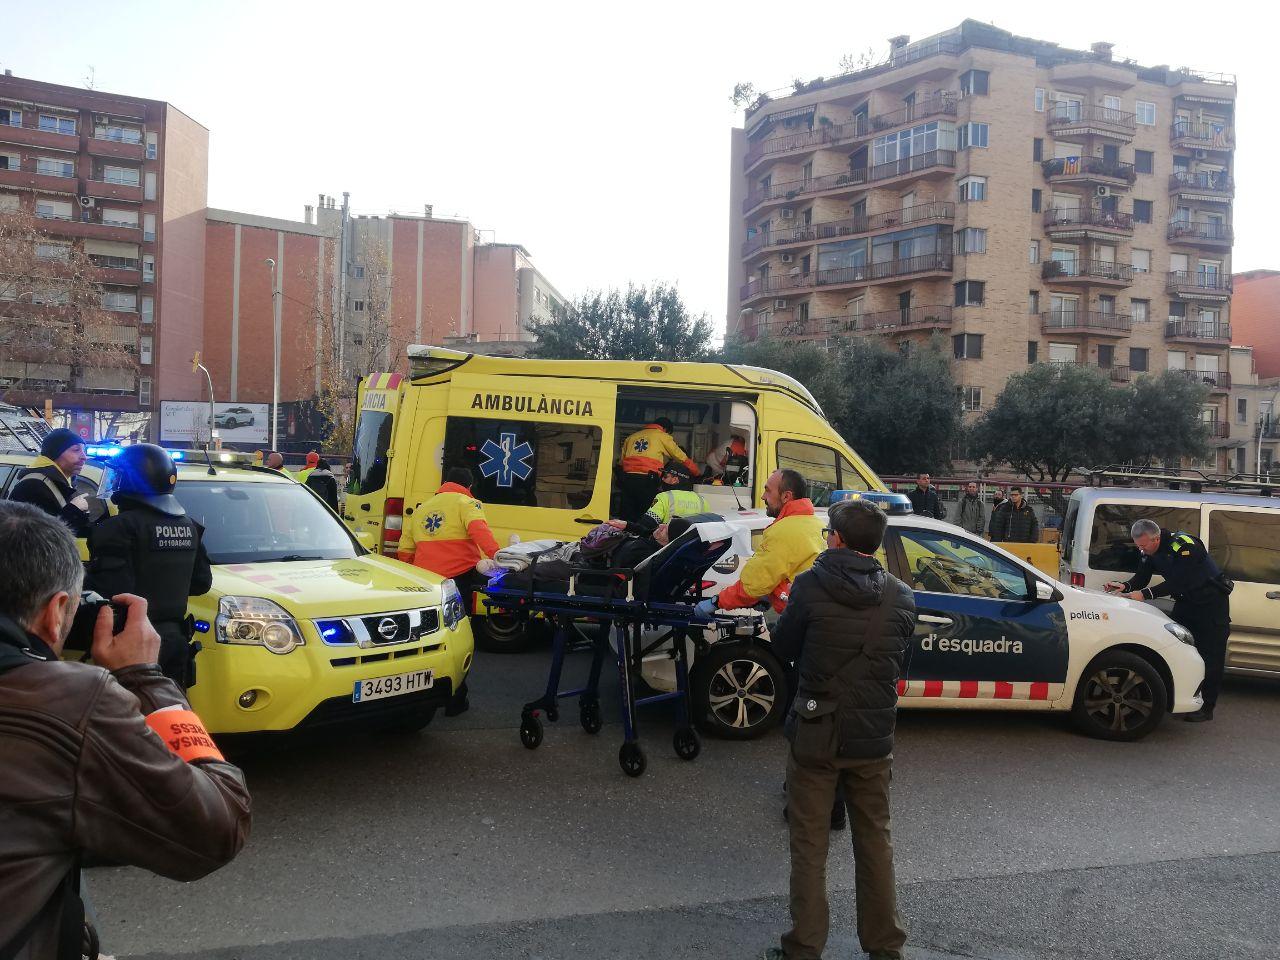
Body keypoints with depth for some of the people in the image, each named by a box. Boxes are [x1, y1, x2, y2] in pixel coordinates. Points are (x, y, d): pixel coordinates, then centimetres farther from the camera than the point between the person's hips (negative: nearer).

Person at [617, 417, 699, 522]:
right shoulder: (663, 437, 11)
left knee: (626, 519, 5)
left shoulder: (631, 437, 25)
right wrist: (697, 473, 25)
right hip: (647, 480, -5)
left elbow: (621, 462, 20)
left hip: (627, 479, 5)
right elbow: (682, 458, 14)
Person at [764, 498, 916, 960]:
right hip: (874, 738, 3)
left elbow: (783, 645, -1)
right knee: (875, 841, 18)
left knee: (809, 845, 9)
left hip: (815, 735, -3)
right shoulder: (902, 597, -3)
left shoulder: (811, 586, -14)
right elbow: (898, 654, 9)